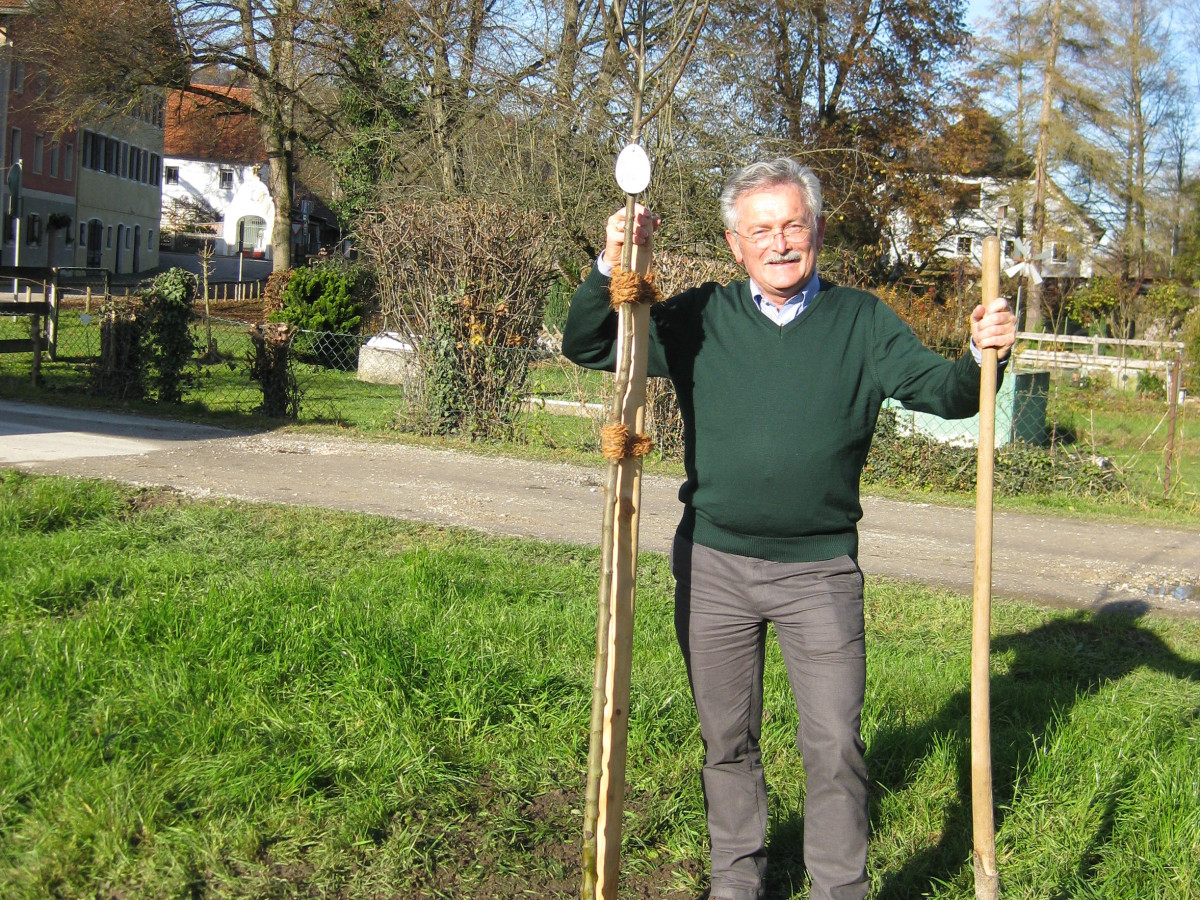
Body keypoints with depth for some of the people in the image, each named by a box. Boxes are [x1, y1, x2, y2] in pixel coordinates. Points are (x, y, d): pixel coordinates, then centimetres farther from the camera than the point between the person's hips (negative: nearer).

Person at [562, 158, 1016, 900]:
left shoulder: (863, 323, 2)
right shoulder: (699, 319, 2)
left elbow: (942, 393, -5)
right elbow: (586, 347, 2)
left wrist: (980, 357, -27)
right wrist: (612, 267, -15)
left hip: (821, 569, -1)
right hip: (712, 566, 1)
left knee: (835, 746, 0)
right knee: (727, 739, 15)